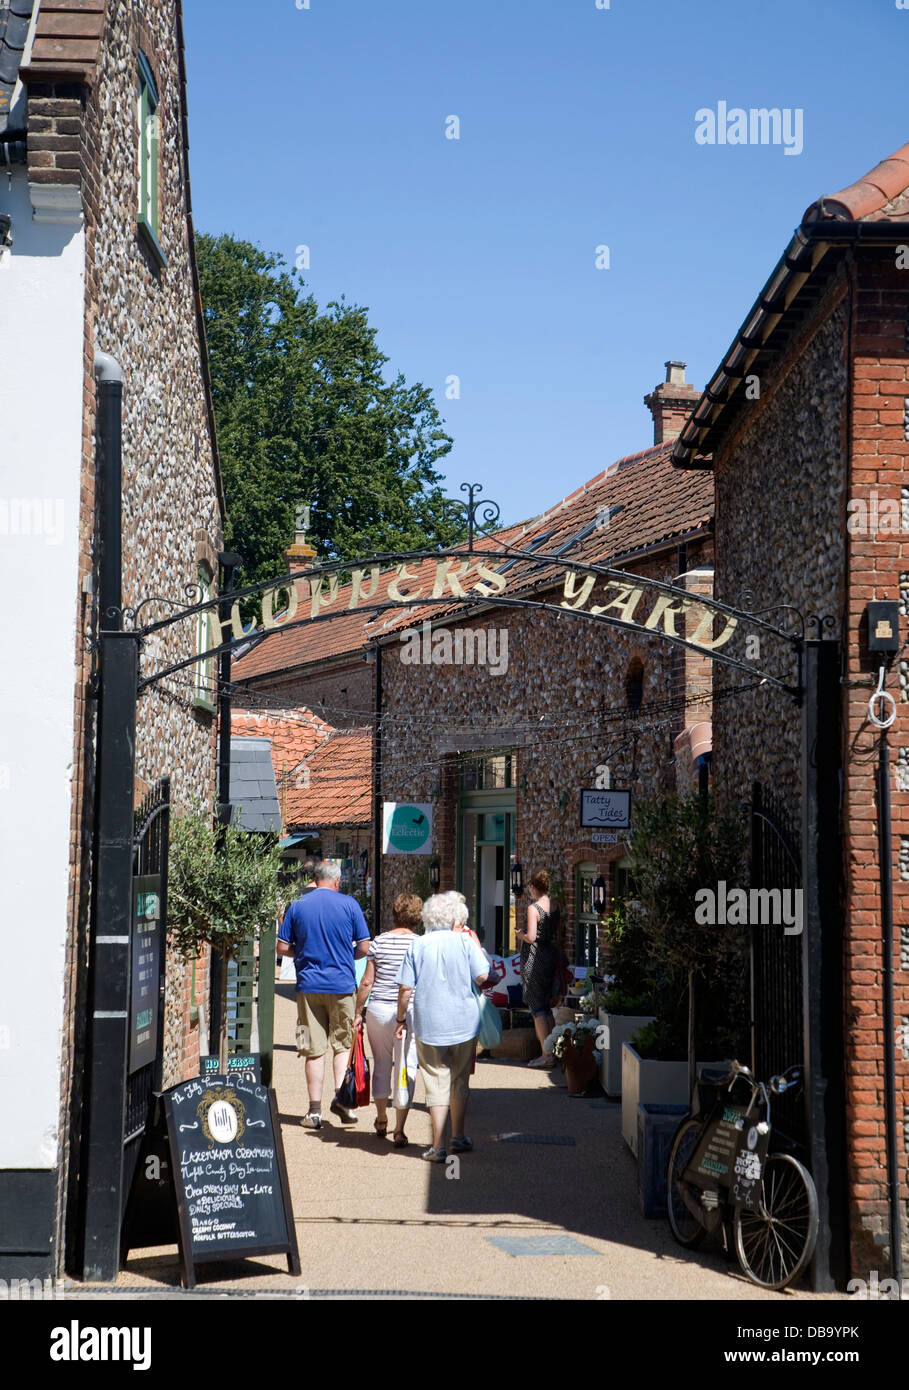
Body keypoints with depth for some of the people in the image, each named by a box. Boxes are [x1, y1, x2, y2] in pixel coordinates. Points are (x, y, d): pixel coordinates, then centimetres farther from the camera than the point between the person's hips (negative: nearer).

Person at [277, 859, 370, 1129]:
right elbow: (363, 947, -1)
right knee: (343, 1043, 12)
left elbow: (282, 947, 3)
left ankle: (314, 1112, 5)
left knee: (314, 1050, 4)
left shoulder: (297, 905, 3)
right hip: (342, 984, -1)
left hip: (309, 985, 1)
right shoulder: (348, 904, -1)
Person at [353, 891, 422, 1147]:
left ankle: (381, 1119, 35)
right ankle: (399, 1130, 1)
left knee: (381, 1064, 18)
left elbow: (367, 982, 1)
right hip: (409, 1011, -3)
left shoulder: (379, 942, 1)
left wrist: (358, 1012, 9)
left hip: (378, 1008, 3)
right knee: (406, 1067, 3)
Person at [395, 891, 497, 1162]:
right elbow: (482, 978, -6)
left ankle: (438, 1146, -1)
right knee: (459, 1081, 17)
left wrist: (401, 1019, 8)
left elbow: (405, 988, -4)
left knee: (437, 1083, 4)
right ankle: (458, 1137, 26)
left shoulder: (417, 945, -2)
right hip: (464, 1023, 0)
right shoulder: (465, 941, -4)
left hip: (429, 1025, 0)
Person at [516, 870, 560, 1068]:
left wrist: (520, 934, -1)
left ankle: (546, 1054, -3)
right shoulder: (554, 907, 5)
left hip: (534, 956, -7)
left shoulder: (533, 907, -15)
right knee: (546, 1006, 17)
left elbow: (531, 937, -21)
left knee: (537, 1007, -2)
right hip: (551, 954, 7)